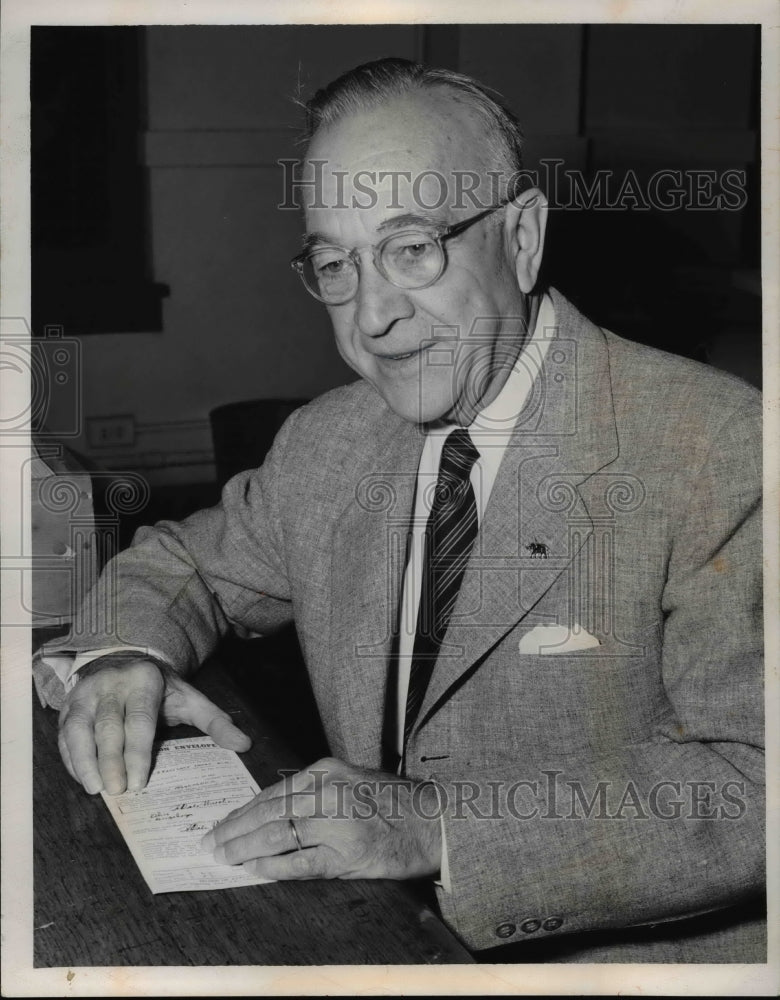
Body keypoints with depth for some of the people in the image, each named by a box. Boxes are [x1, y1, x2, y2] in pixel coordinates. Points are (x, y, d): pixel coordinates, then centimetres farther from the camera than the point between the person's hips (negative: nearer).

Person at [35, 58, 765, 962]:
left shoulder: (719, 448, -15)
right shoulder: (329, 442, 4)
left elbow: (753, 781, -21)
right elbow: (184, 564, 18)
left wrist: (438, 823, -29)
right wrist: (123, 653, -5)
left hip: (622, 961, -5)